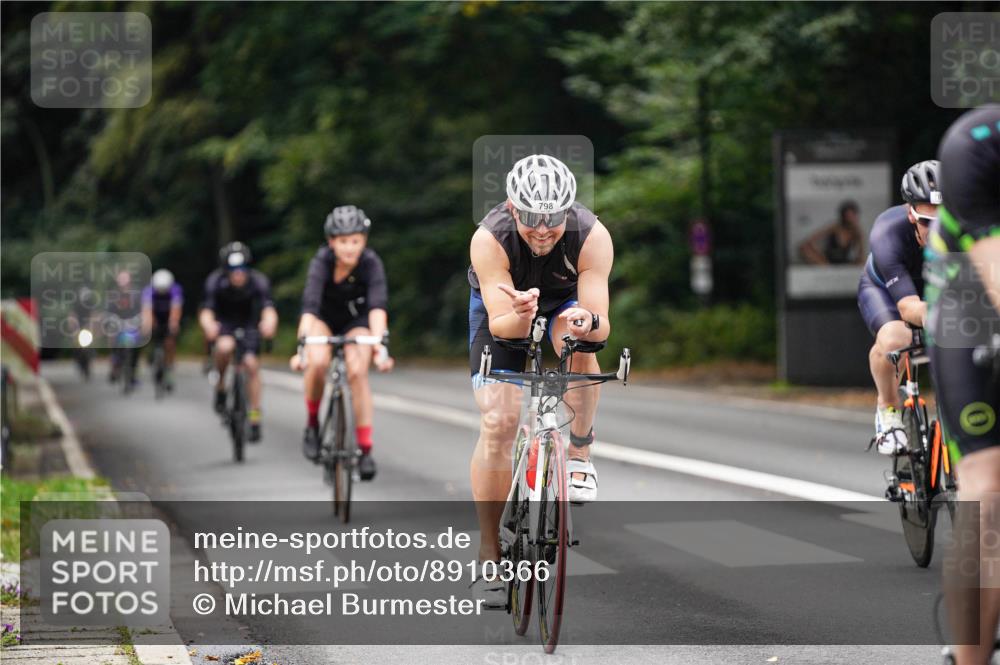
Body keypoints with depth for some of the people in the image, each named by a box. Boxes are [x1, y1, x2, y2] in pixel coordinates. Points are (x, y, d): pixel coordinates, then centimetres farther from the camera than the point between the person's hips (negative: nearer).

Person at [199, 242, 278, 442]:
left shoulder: (258, 281, -27)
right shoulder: (215, 281, -28)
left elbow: (268, 308, -39)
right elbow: (206, 311, -37)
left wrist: (269, 322, -63)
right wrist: (208, 325, -60)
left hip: (249, 325, 1)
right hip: (223, 323, -1)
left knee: (251, 364, -12)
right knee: (225, 346, -33)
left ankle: (255, 418, 0)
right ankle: (220, 386, -7)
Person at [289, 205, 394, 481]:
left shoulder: (371, 262, -28)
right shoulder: (322, 260, -30)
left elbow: (377, 306, -39)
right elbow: (309, 305, -41)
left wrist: (380, 346, -54)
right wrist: (303, 347, -53)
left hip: (355, 318, 0)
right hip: (323, 316, 0)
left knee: (357, 372, -22)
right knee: (318, 362, -29)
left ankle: (365, 449, -15)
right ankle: (312, 423, -5)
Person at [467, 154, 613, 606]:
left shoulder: (592, 237, -33)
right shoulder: (489, 239, -35)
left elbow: (602, 326, -36)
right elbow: (500, 324, -38)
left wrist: (589, 322, -59)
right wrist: (520, 316, -60)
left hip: (566, 300, 1)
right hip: (504, 304, -1)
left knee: (578, 342, -36)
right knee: (497, 423, -15)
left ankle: (579, 454, -13)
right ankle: (490, 556, -4)